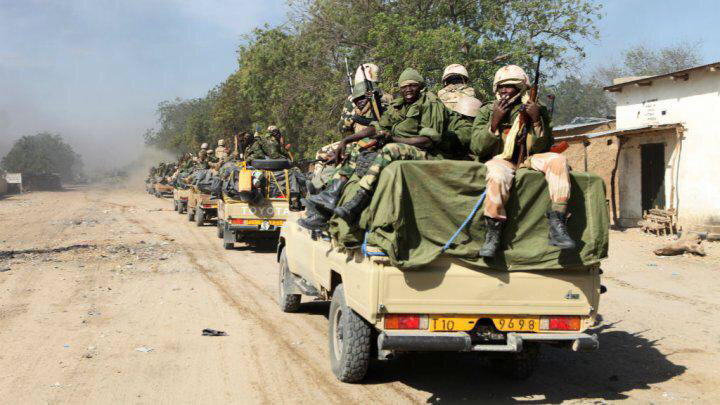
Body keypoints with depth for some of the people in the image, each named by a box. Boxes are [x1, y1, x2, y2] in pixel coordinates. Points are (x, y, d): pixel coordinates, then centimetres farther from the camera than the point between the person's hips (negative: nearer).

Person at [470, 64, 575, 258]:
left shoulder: (536, 110, 10)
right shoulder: (487, 111, 8)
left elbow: (540, 148, 2)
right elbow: (476, 148, -3)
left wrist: (537, 121, -11)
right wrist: (494, 122, -13)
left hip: (528, 160, 3)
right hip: (500, 159, -2)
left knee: (557, 160, -25)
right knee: (498, 176, -39)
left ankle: (557, 224, -29)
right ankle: (493, 233, -27)